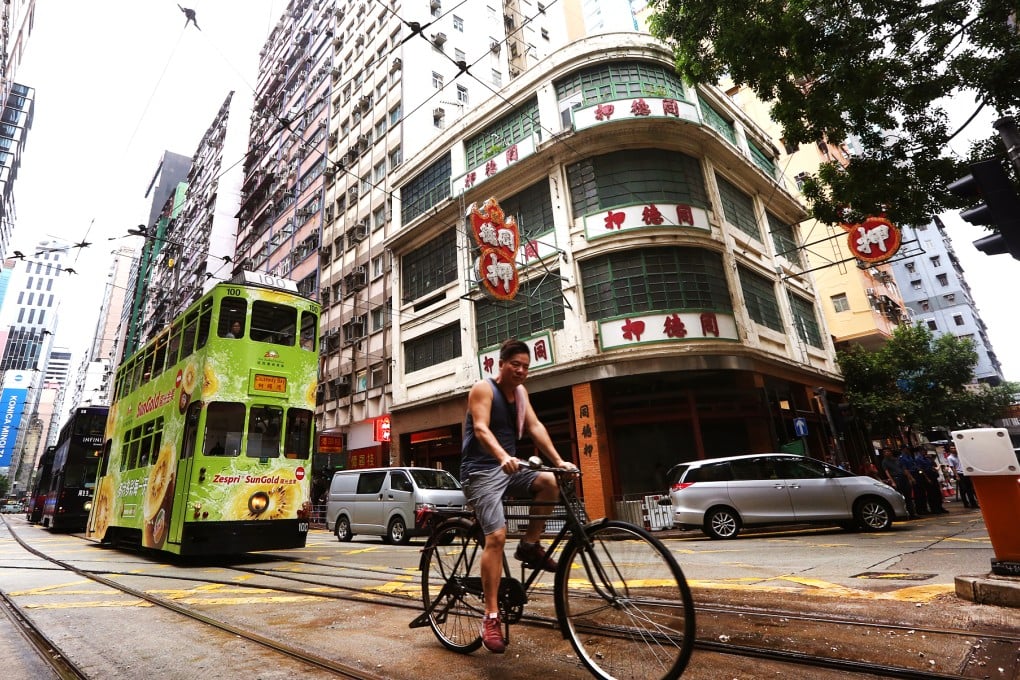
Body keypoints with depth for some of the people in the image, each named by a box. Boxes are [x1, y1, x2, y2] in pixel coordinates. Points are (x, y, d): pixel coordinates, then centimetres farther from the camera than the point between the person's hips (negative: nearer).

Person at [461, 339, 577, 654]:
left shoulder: (520, 391, 10)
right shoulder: (483, 388, -10)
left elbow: (535, 427, 2)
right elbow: (481, 428, -25)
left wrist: (559, 460, -10)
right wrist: (503, 457, -43)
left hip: (510, 468, 7)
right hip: (482, 470, -6)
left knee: (551, 481, -17)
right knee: (496, 536, -18)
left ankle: (529, 545, 0)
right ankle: (491, 617, -9)